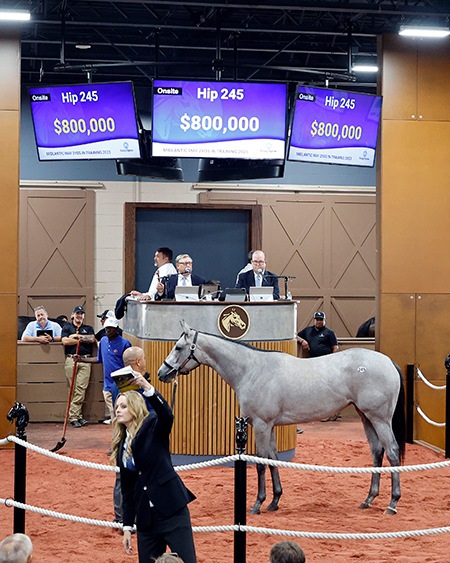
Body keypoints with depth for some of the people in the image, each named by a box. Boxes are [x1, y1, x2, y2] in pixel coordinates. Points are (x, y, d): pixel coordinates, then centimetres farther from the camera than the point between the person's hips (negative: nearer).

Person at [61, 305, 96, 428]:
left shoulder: (88, 328, 20)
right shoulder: (67, 328, 15)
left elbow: (92, 339, 0)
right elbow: (65, 341, -3)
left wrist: (77, 336, -1)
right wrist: (82, 340, 0)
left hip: (85, 360, 1)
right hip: (71, 359, -1)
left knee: (81, 388, -7)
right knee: (73, 388, -6)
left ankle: (75, 416, -4)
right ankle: (75, 416, -4)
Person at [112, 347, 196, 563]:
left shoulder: (153, 427, -1)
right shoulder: (121, 445, 16)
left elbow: (167, 415, -26)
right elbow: (127, 490, 18)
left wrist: (147, 387, -37)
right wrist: (127, 526, 14)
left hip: (172, 510, -6)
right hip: (146, 517, 6)